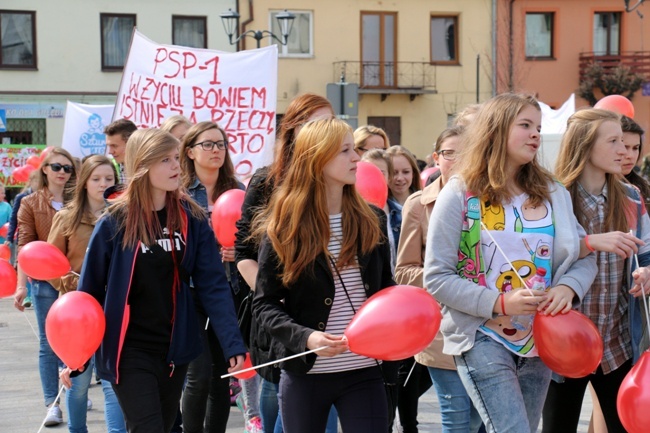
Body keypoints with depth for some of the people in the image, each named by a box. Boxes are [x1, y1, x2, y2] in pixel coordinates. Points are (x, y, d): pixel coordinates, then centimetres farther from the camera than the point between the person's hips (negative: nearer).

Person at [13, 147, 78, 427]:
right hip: (45, 281, -1)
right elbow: (25, 246, -2)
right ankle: (52, 403, 6)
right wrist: (21, 285, -11)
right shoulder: (30, 204, 3)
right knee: (48, 343, 2)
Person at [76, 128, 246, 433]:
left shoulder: (191, 218, -2)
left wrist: (232, 344, -15)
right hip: (129, 350, -4)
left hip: (175, 348, 4)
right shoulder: (115, 222, -10)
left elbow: (213, 286, -5)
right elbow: (90, 289, -4)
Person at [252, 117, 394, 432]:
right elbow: (265, 303, -4)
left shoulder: (370, 220, 7)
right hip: (304, 373, -2)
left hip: (364, 371, 2)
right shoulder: (284, 228, -4)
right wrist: (305, 337, -20)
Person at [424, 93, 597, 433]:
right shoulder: (459, 195, -7)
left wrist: (568, 288, -11)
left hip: (538, 339, 5)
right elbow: (437, 278, -10)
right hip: (483, 337, -5)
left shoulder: (552, 194, 7)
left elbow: (585, 257, 12)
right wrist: (499, 303, -19)